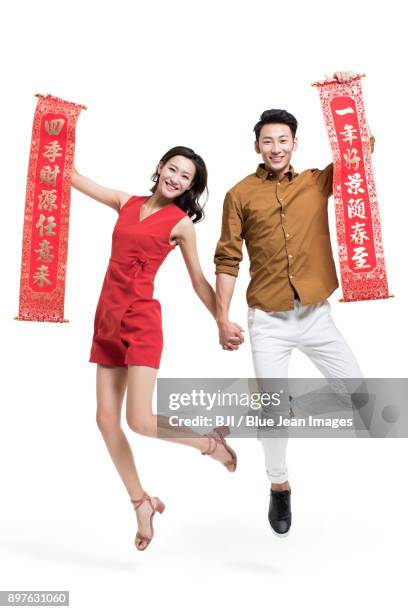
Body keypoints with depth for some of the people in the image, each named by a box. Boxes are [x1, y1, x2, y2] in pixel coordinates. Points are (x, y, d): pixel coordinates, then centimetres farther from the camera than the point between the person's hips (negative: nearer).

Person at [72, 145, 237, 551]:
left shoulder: (181, 223, 0)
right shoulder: (126, 203, 12)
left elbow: (199, 282, 3)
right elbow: (74, 178, 20)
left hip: (140, 320, -5)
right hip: (108, 319, 6)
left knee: (140, 420, -14)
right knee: (106, 420, 5)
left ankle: (210, 443, 14)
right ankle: (142, 503, 22)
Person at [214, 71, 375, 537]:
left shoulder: (317, 182, 6)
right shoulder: (240, 195, 0)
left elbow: (361, 150, 7)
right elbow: (227, 260, -1)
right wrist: (222, 318, -5)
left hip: (316, 315, 2)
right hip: (267, 321, -2)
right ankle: (279, 487, 23)